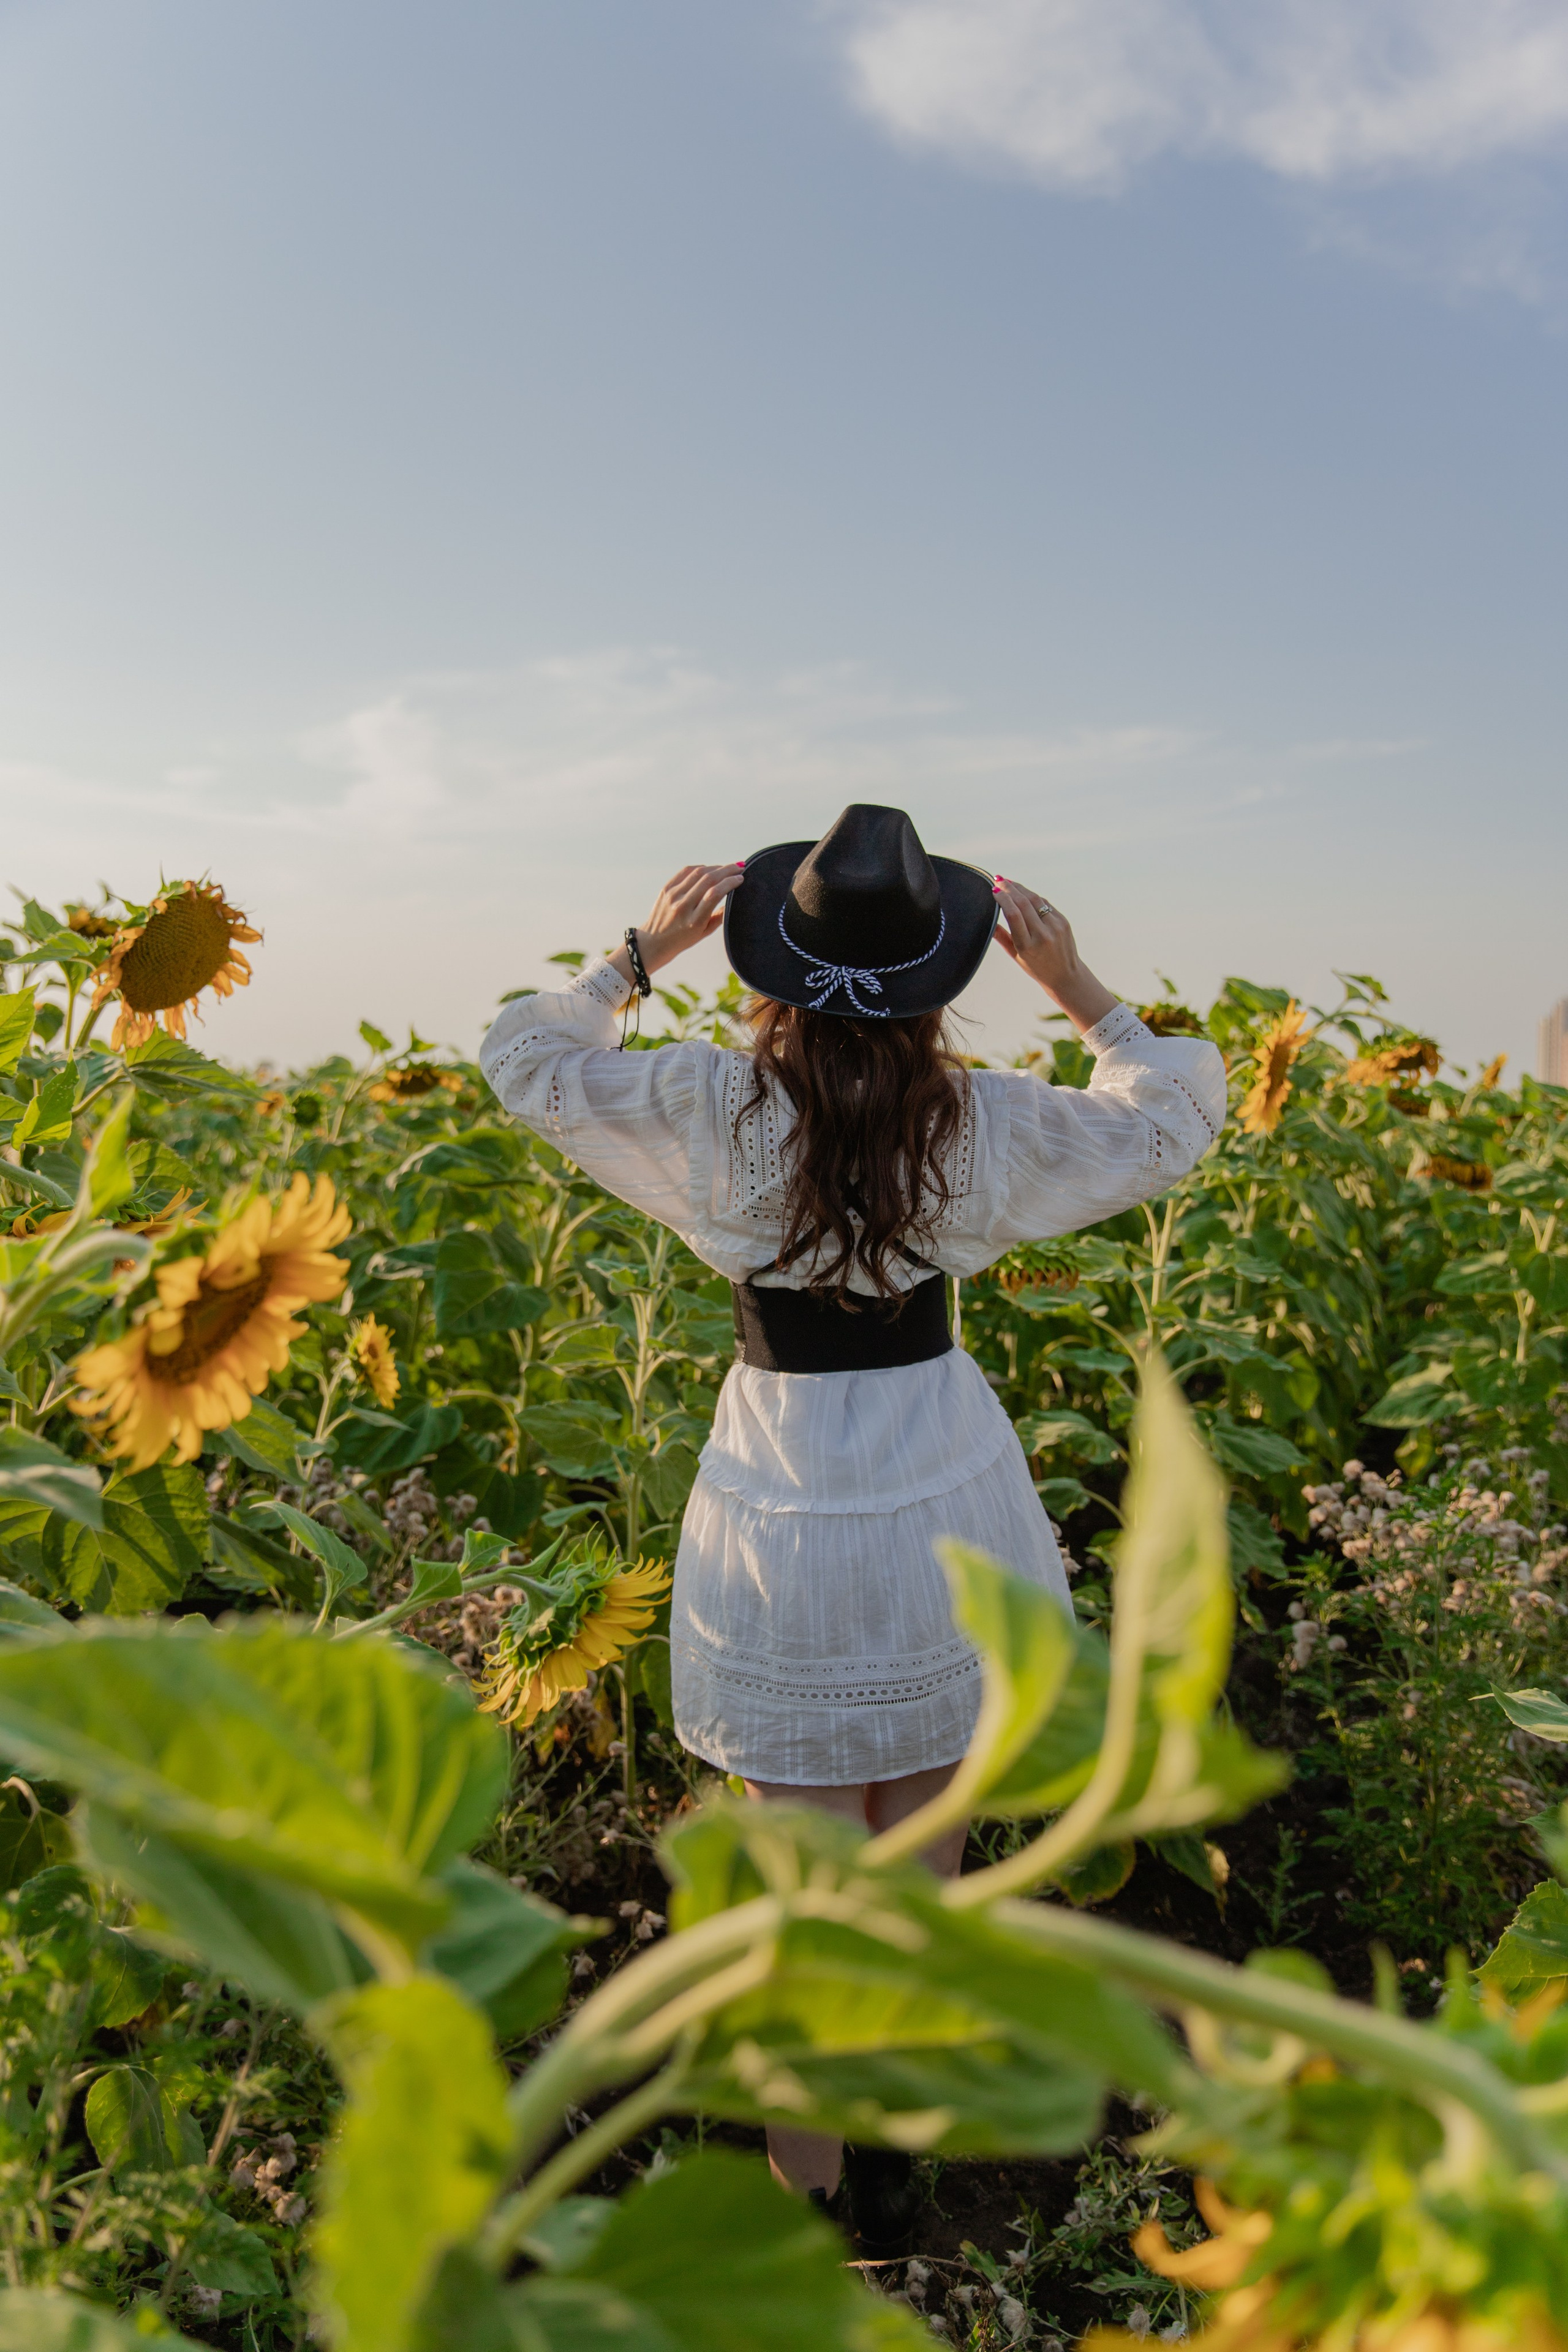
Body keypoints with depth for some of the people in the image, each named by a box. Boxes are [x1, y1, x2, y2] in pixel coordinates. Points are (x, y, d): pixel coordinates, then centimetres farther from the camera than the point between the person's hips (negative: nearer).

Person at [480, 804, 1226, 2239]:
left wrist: (640, 953, 8)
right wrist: (1082, 990, 9)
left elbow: (525, 1059, 3)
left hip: (784, 1502, -2)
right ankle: (898, 2163, 40)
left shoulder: (716, 1113, -14)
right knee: (923, 1859, 20)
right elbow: (1179, 1113, 7)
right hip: (944, 1489, 2)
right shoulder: (981, 1122, -10)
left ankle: (805, 2197, 28)